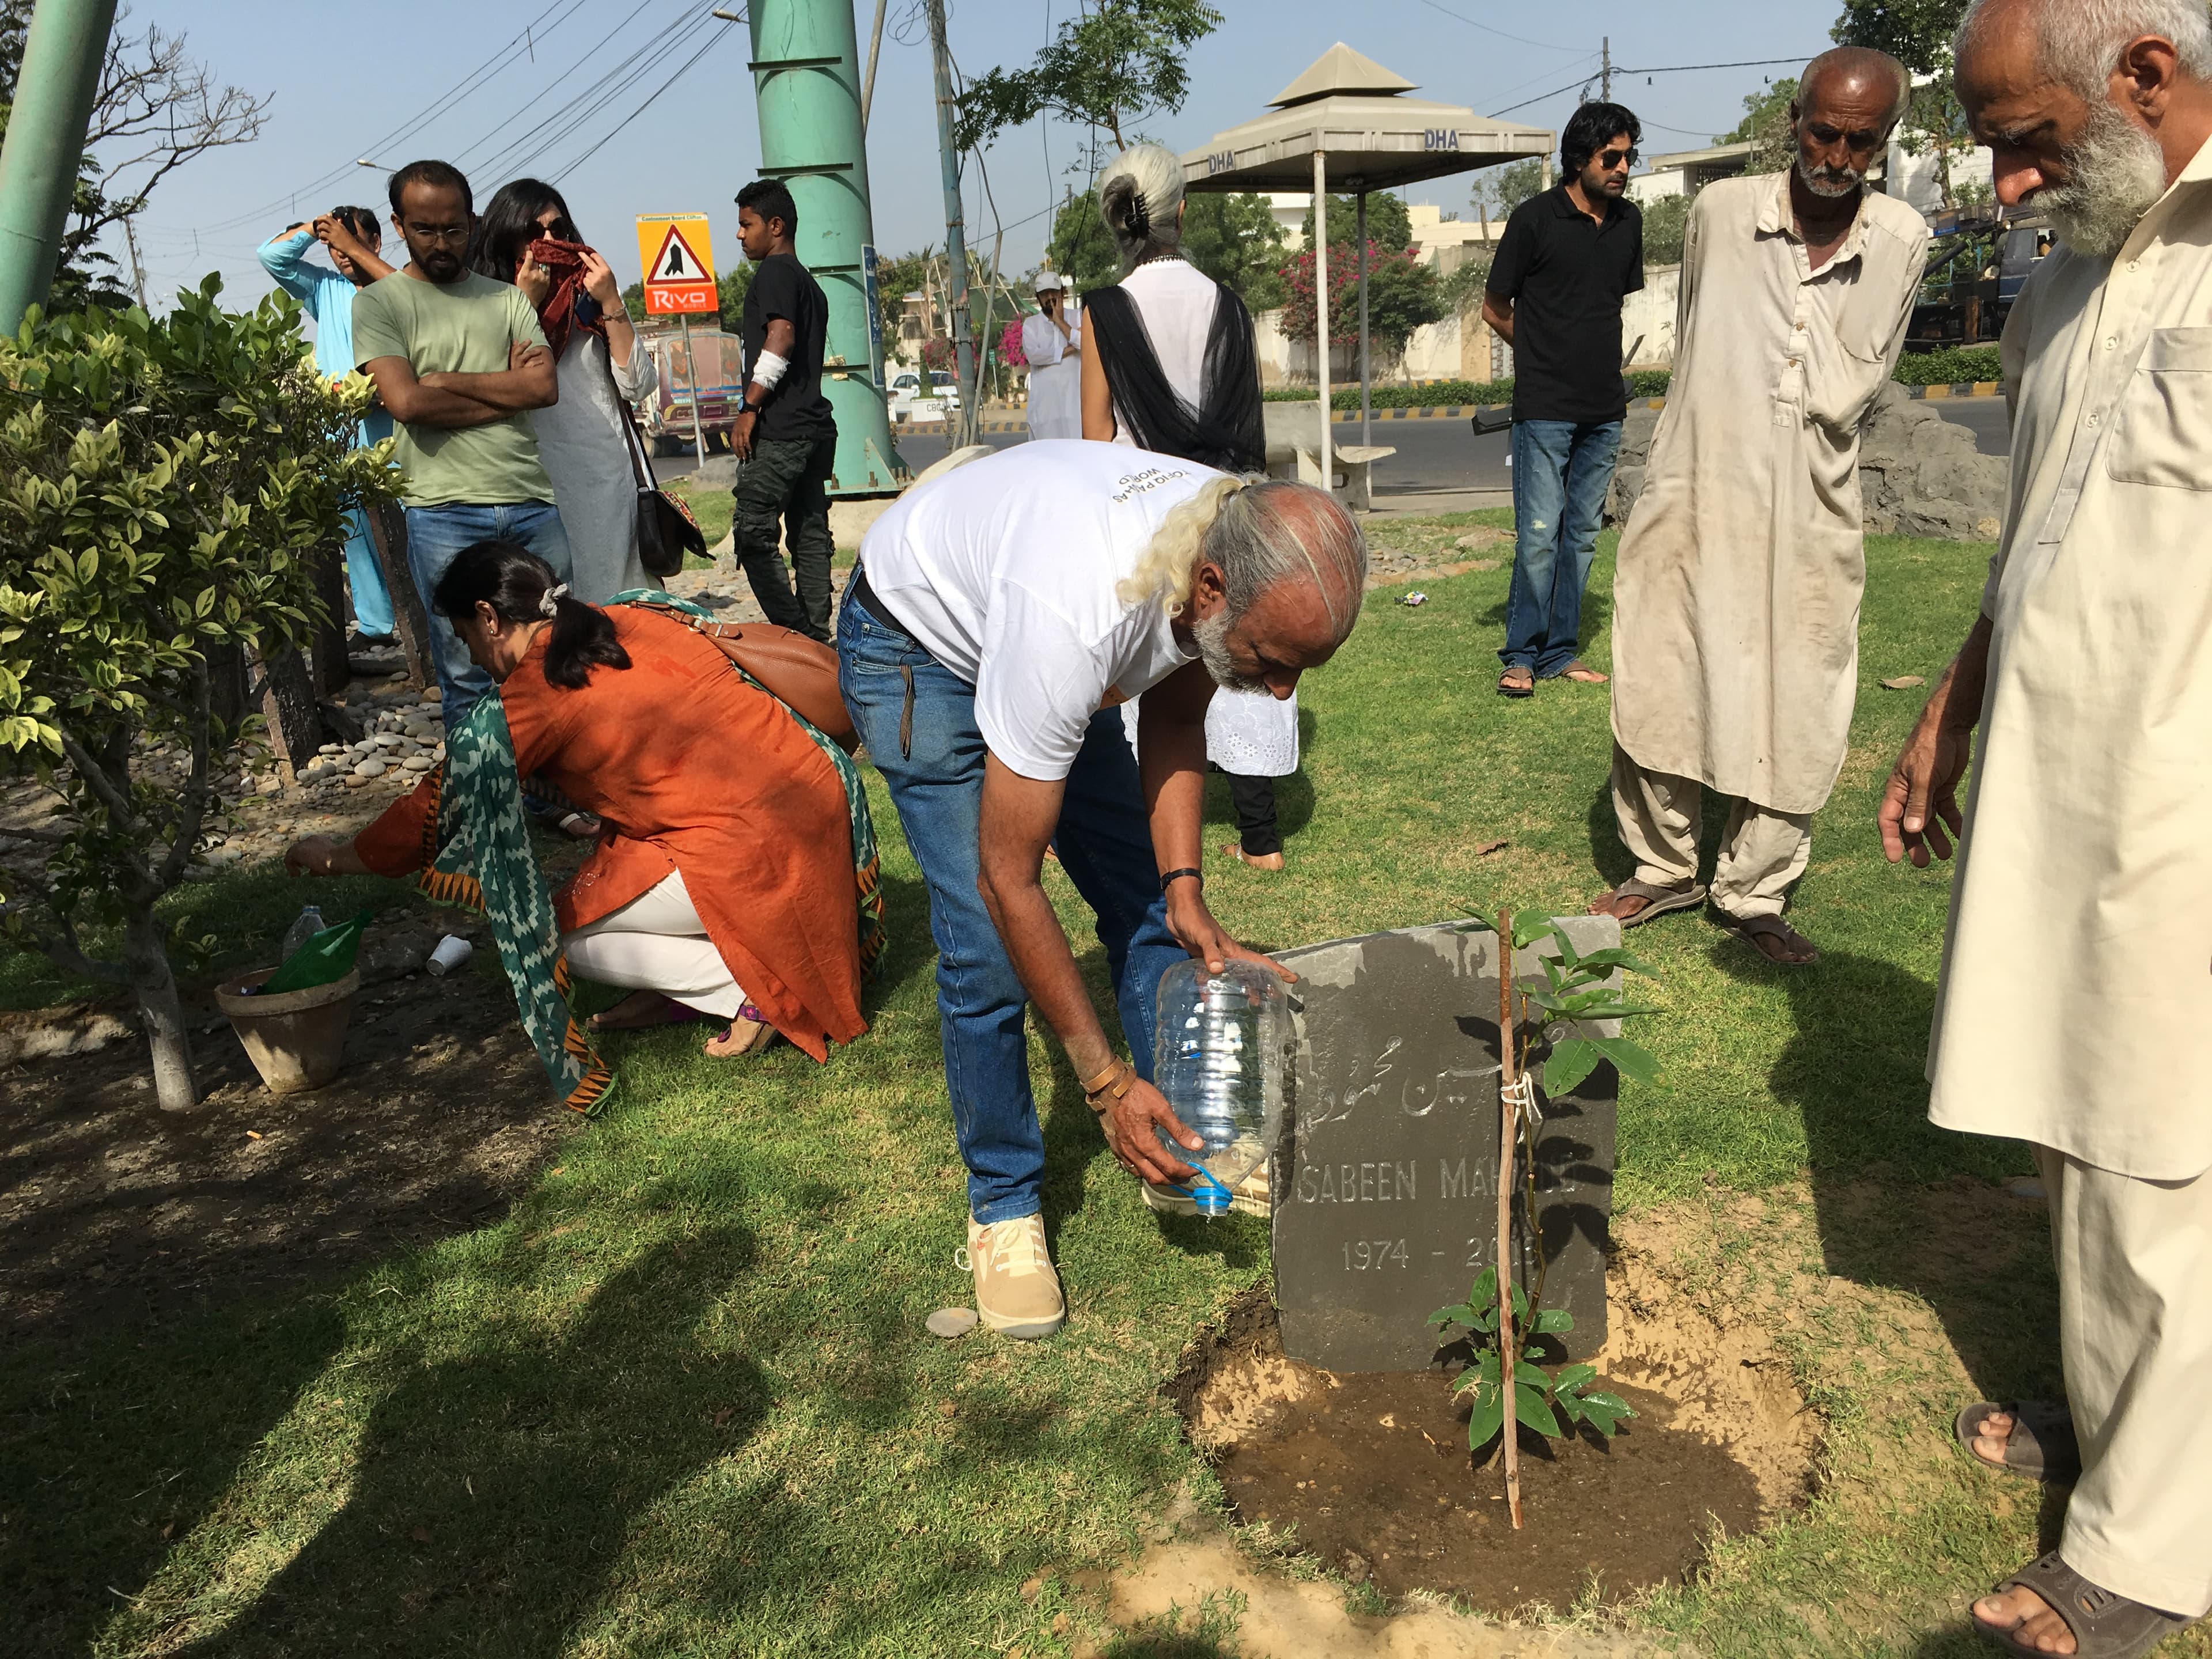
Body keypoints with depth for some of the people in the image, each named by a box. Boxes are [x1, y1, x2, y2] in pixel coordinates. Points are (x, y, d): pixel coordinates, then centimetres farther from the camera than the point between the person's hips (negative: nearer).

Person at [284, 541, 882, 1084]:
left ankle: (756, 989, 1)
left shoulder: (525, 707, -5)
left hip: (765, 845, -8)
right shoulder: (639, 616, 12)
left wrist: (336, 857, 22)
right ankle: (682, 986, 23)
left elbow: (436, 813, 6)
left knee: (569, 931, 8)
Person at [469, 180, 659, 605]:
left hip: (611, 478, 3)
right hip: (544, 482, -3)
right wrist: (527, 303, -9)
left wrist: (611, 303, -4)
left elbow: (639, 386, 4)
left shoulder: (590, 295, 12)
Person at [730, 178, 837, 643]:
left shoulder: (775, 271, -5)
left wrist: (749, 407, -19)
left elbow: (781, 337, -20)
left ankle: (795, 637, -13)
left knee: (754, 534, -9)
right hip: (816, 426, 10)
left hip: (780, 431, -10)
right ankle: (818, 638, 9)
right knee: (810, 535, 8)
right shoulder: (809, 282, 23)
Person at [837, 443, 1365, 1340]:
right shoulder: (1075, 618, -45)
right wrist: (1105, 1082, -28)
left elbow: (1175, 720, -3)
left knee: (1146, 901, 3)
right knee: (987, 947, -15)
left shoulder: (1254, 558, -24)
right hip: (919, 644, -6)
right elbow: (1008, 882, -35)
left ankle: (1183, 1143, 21)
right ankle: (1003, 1205, 6)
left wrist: (1185, 891, -15)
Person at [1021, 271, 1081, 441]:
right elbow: (1033, 354, -9)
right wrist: (1069, 350, -6)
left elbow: (1085, 344, -9)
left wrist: (1060, 321, -5)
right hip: (1044, 394, 0)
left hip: (1073, 394, 0)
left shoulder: (1077, 318, 10)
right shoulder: (1031, 323, 8)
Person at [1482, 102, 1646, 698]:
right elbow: (1495, 308, 2)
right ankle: (1521, 655, 4)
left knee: (1582, 535, 9)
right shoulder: (1535, 219, -6)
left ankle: (1561, 651, 17)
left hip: (1605, 409, 6)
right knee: (1539, 537, -7)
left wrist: (1598, 359, 15)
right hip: (1545, 408, -5)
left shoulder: (1629, 221, 10)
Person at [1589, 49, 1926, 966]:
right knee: (1658, 692, 2)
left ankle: (1753, 892, 17)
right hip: (1695, 501, 0)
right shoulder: (1721, 211, 1)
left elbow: (1848, 392, 6)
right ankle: (1665, 869, 20)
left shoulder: (1900, 243, 3)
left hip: (1810, 519, 1)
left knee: (1796, 715, 3)